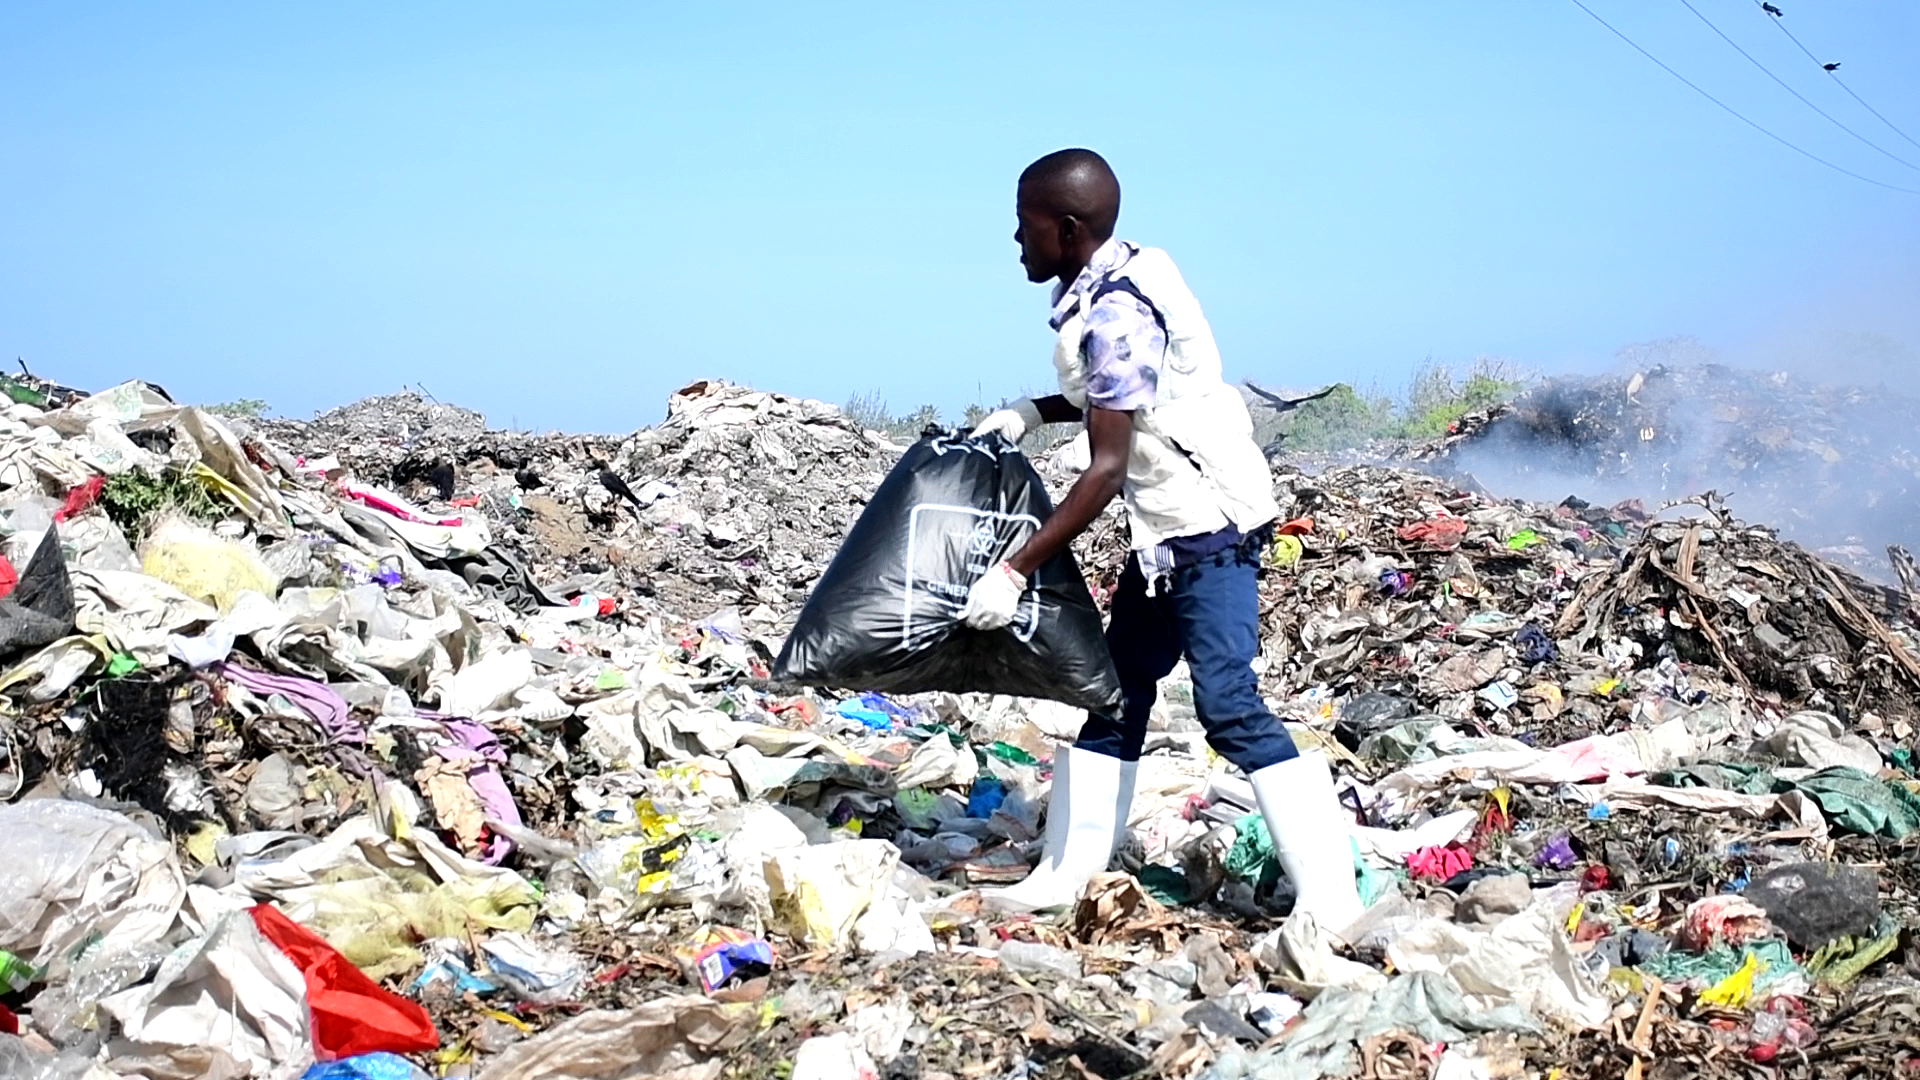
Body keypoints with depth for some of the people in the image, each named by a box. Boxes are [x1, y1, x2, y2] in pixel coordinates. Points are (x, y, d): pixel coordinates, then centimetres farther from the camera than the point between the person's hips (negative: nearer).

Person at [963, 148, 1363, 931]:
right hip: (1170, 527, 11)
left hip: (1209, 523, -11)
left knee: (1229, 707, -15)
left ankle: (1330, 904, -13)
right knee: (1116, 692, 14)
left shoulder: (1115, 313, -23)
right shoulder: (1114, 279, 6)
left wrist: (1015, 572, -23)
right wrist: (1030, 412, 7)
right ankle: (1065, 874, 22)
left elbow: (1106, 471, -24)